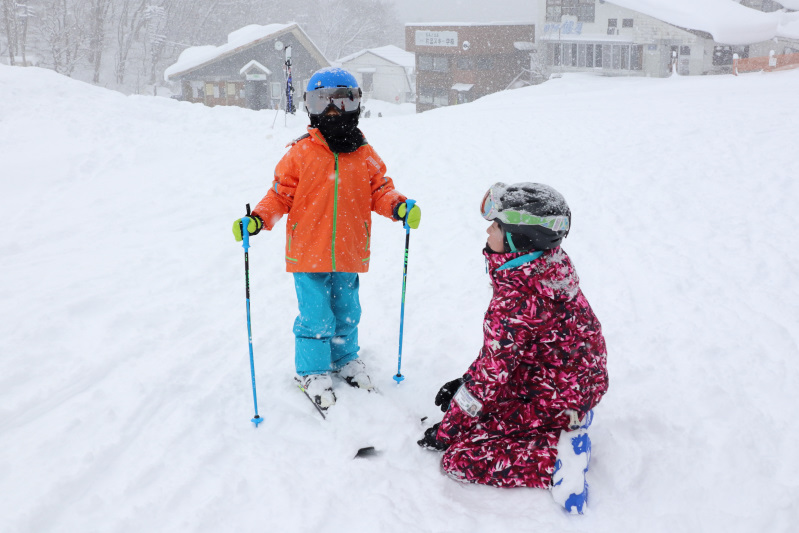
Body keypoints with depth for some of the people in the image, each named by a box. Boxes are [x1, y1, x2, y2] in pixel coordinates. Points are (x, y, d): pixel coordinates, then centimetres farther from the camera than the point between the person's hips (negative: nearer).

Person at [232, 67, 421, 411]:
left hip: (349, 253, 3)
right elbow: (280, 195, -1)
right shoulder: (299, 154, -4)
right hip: (308, 252, -3)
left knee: (346, 311, 17)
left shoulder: (365, 156, 4)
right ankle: (312, 371, 20)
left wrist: (399, 207, -11)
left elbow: (380, 192, 8)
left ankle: (345, 359, 38)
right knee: (316, 316, 1)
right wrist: (258, 219, -15)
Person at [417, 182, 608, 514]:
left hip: (551, 399, -9)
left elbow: (491, 372, -22)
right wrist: (466, 382, 11)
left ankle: (555, 456, -12)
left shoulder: (515, 299, -30)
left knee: (459, 457, -7)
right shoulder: (553, 266, -2)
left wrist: (447, 429, -8)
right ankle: (565, 429, 16)